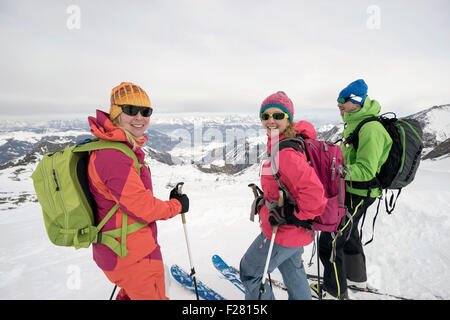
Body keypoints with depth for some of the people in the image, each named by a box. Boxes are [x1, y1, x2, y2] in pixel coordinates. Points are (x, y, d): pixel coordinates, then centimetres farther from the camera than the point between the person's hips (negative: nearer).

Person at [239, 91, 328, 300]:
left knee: (250, 272, 13)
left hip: (282, 232, -9)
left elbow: (313, 191, -38)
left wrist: (296, 217, -24)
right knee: (291, 268, 33)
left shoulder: (286, 153, -32)